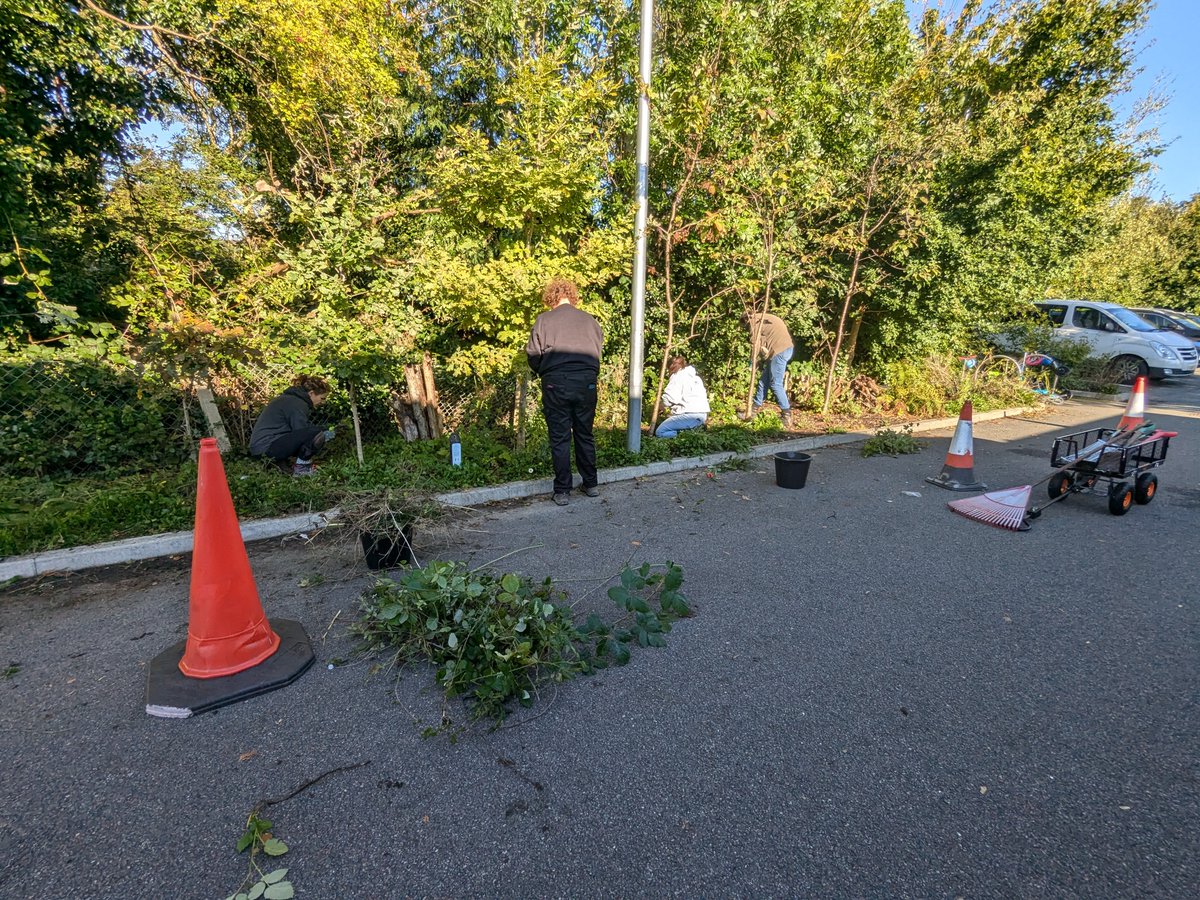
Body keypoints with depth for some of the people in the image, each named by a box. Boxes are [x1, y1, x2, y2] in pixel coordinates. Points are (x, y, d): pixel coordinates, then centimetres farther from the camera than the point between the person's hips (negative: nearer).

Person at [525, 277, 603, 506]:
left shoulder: (544, 320, 2)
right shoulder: (590, 321, 10)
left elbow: (533, 355, 0)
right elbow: (597, 353, 12)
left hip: (556, 384, -3)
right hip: (586, 383, 3)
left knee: (559, 438, 4)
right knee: (585, 435, 15)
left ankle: (562, 492, 7)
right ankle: (591, 484, 24)